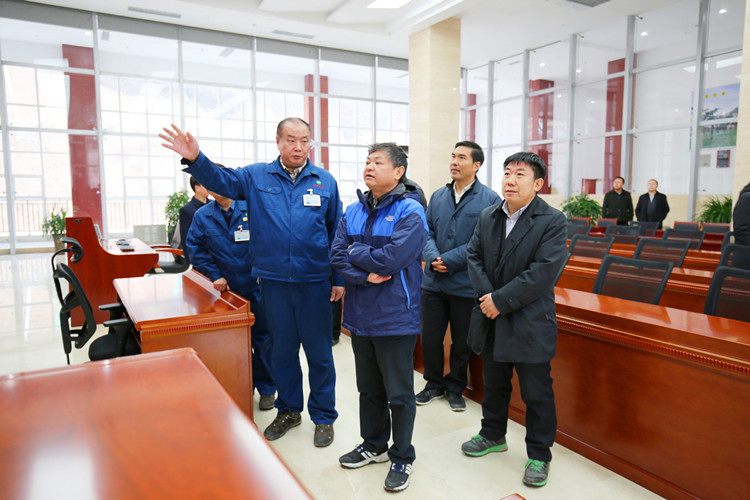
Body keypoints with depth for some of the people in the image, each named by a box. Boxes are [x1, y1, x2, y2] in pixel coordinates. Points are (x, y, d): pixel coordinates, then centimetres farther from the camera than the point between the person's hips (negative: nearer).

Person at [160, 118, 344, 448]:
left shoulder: (325, 182, 3)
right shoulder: (256, 177, 5)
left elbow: (337, 233, 4)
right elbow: (220, 180, -2)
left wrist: (339, 279, 2)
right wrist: (195, 159, -22)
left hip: (315, 281, -1)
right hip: (273, 279, 2)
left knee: (319, 352, 8)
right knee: (281, 349, 16)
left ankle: (324, 416, 26)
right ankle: (288, 409, 36)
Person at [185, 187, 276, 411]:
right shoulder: (202, 216, 3)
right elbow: (196, 249, 5)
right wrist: (215, 275, -4)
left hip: (257, 283, -2)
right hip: (229, 288, 2)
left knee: (262, 337, 5)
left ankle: (266, 388, 20)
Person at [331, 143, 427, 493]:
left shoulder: (410, 212, -12)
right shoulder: (354, 210, 7)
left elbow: (392, 258, -24)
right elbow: (337, 254, -1)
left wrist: (355, 252, -9)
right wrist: (365, 275, -18)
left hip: (395, 317, -6)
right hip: (360, 316, 6)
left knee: (399, 393, 8)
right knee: (368, 388, 20)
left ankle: (402, 458, 27)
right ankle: (374, 445, 40)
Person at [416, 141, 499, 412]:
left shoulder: (490, 199, -7)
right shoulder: (438, 196, 8)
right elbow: (427, 232, 8)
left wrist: (450, 260, -19)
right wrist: (432, 257, -12)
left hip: (466, 285, -4)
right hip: (434, 281, 4)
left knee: (462, 342, 12)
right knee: (430, 337, 12)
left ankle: (455, 387, 33)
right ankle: (434, 383, 34)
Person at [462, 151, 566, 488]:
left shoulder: (552, 221, -12)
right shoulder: (487, 217, 6)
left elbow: (543, 271, -20)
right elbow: (474, 255, 3)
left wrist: (501, 300, -21)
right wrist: (485, 295, -13)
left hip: (530, 324, -5)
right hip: (491, 321, 6)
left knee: (536, 393, 8)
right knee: (493, 383, 22)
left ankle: (539, 455, 27)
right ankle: (493, 435, 43)